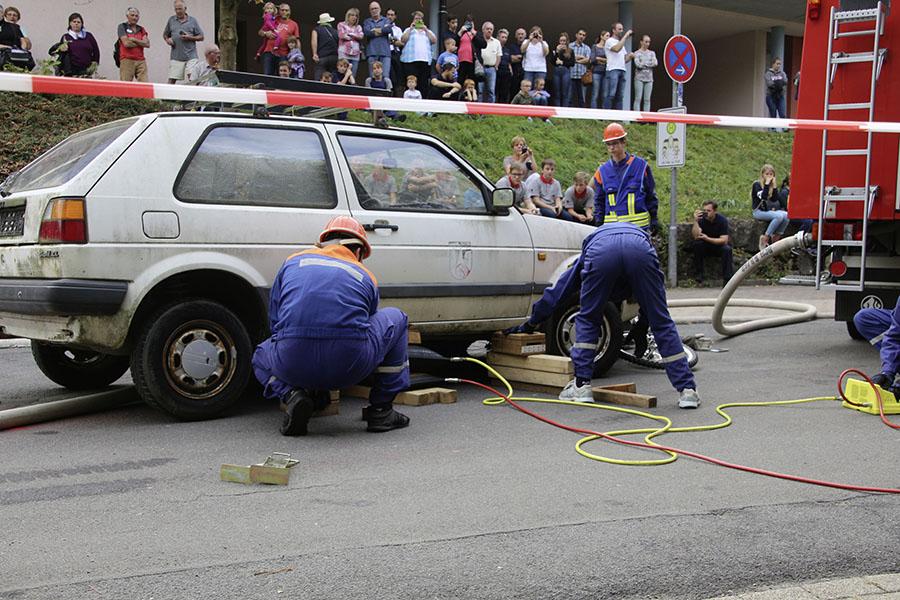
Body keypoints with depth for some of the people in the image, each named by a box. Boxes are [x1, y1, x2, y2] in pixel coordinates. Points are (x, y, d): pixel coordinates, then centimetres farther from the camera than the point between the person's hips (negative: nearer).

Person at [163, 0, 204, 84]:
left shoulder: (193, 21, 6)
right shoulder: (171, 20, 12)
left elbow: (201, 37, 7)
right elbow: (165, 34, 23)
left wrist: (190, 38, -10)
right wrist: (167, 39, 0)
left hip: (191, 56, -2)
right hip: (176, 57, 2)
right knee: (171, 80, -1)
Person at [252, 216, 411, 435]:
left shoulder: (293, 261, 23)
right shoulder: (366, 276, 22)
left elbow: (275, 323, 27)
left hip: (294, 366, 2)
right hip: (350, 368, -1)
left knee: (262, 356, 40)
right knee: (396, 318, 29)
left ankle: (292, 395, 6)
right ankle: (381, 411, 25)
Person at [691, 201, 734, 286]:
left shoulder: (722, 220, -17)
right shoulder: (701, 219, -13)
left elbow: (724, 240, -24)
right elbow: (696, 236, -24)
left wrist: (707, 238, -36)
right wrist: (695, 221, -36)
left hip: (719, 245, -2)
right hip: (705, 247, 2)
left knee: (727, 249, -33)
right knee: (696, 244, -28)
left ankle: (727, 279, -25)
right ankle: (698, 278, -22)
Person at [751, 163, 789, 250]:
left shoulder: (771, 185, 12)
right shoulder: (757, 184, -5)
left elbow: (775, 199, 1)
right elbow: (763, 197, -22)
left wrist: (774, 185, -5)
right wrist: (767, 184, -17)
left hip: (769, 210, 6)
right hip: (759, 211, -6)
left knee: (787, 215, -20)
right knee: (779, 216, -31)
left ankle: (776, 238, -13)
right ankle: (765, 238, -25)